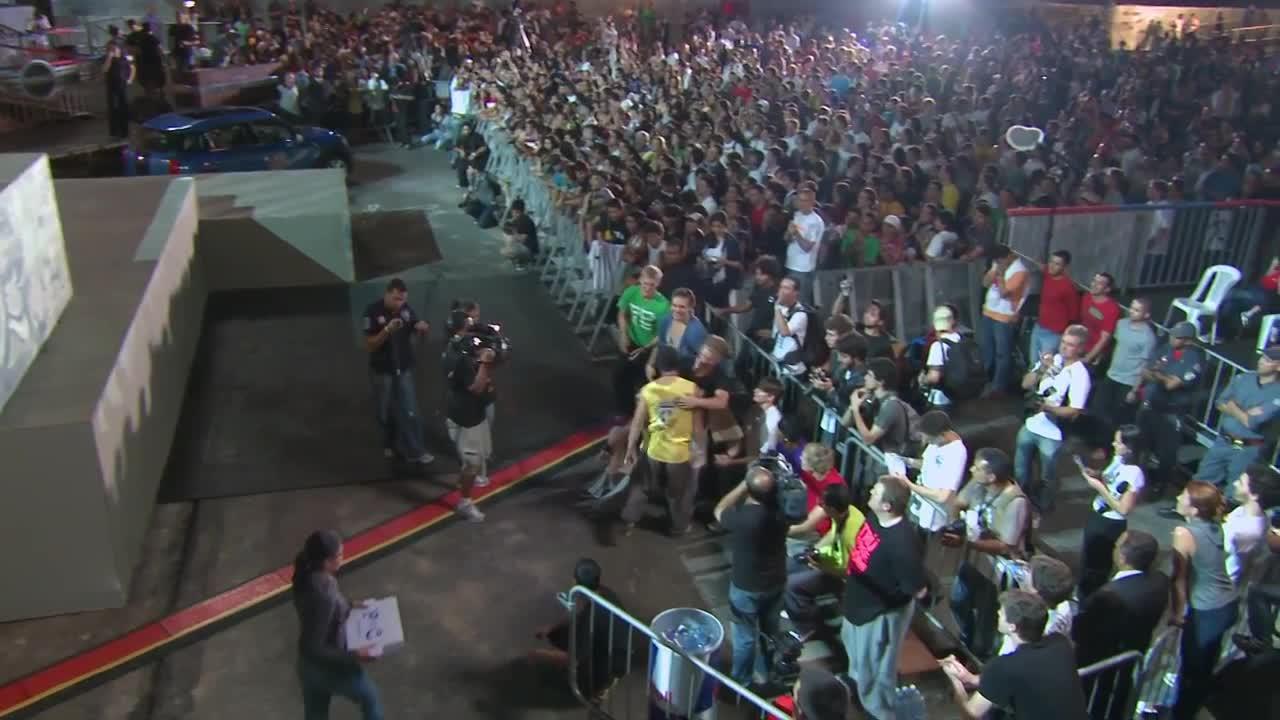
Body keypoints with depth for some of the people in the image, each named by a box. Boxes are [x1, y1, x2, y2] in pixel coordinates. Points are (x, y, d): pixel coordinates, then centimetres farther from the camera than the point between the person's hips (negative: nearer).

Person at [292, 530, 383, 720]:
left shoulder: (307, 576, -9)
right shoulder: (322, 594, -35)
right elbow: (313, 648, -31)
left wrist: (349, 605, 11)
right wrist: (353, 656, -25)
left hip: (309, 665, 7)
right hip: (329, 667, -7)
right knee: (370, 697, 22)